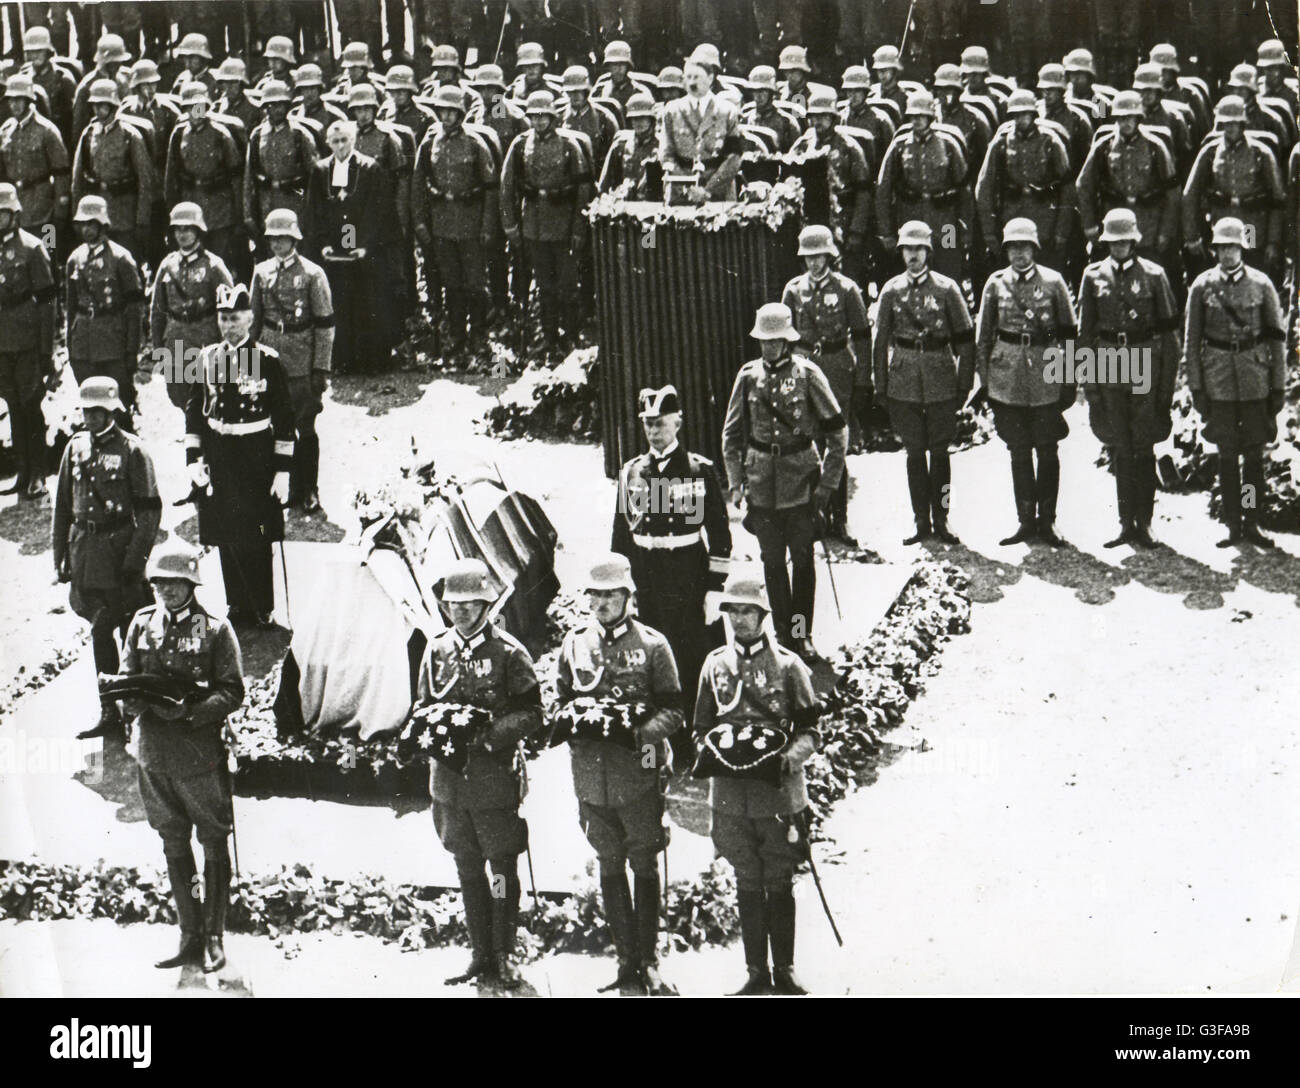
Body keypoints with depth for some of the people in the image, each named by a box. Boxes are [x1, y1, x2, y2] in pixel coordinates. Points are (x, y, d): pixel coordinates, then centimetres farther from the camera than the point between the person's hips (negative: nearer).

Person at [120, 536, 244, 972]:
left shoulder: (215, 629, -6)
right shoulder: (142, 624, 6)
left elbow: (232, 692, -9)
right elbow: (126, 679, 10)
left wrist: (189, 710, -24)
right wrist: (133, 700, -13)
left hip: (201, 752, -4)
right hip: (154, 752, 5)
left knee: (214, 845, 4)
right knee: (174, 846, 12)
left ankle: (214, 938, 13)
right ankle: (190, 939, 21)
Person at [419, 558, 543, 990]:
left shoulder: (508, 653, -6)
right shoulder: (437, 651, 8)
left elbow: (532, 714, -7)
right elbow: (422, 707, 17)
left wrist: (489, 732, -20)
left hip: (495, 775, -5)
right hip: (450, 779, 5)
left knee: (502, 869, 1)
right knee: (467, 870, 11)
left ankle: (505, 957, 10)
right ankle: (481, 955, 19)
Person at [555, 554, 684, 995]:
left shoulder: (651, 645, -2)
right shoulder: (574, 643, 8)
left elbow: (673, 711, -3)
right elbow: (560, 702, 15)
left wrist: (641, 732, -21)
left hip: (639, 773, -4)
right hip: (592, 773, 4)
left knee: (645, 867, 2)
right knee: (609, 868, 11)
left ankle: (650, 962, 9)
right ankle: (627, 960, 19)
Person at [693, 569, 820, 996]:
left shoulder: (787, 665, -1)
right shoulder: (715, 664, 8)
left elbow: (809, 730, 0)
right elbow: (701, 728, 15)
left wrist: (790, 757, -19)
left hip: (778, 792, -3)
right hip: (731, 794, 3)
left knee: (779, 884, 4)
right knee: (747, 885, 8)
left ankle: (784, 972, 13)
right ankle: (756, 973, 15)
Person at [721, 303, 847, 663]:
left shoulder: (807, 374, -7)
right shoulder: (748, 376, 0)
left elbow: (837, 432, -2)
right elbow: (732, 433, 9)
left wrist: (828, 482, -6)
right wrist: (736, 481, 2)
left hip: (800, 481, -2)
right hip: (762, 482, 2)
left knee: (802, 559, 5)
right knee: (772, 561, 7)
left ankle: (803, 635, 17)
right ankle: (783, 633, 18)